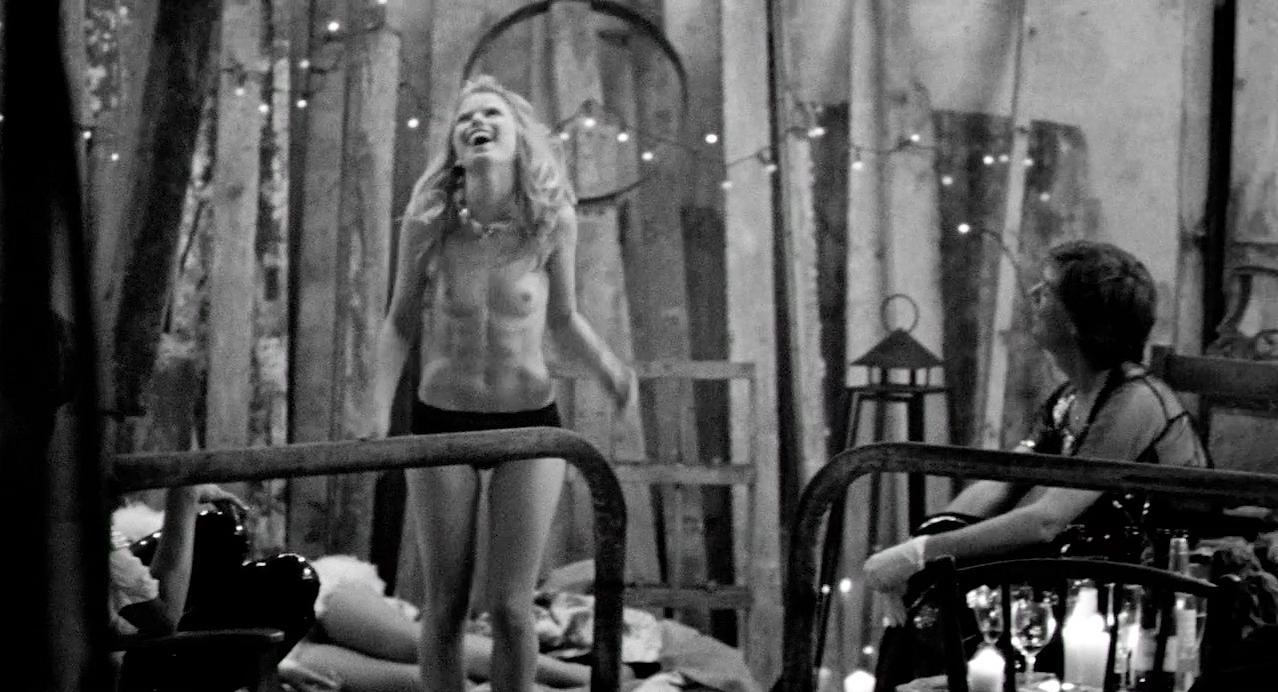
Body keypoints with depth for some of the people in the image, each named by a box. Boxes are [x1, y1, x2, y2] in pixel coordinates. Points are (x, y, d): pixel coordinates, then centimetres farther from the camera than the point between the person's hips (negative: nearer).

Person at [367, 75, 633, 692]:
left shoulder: (551, 221, -11)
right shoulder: (427, 222, -11)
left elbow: (564, 322, 4)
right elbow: (401, 322, 3)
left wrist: (608, 367, -15)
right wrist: (380, 408, -9)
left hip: (529, 426, 0)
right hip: (442, 420, 0)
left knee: (510, 607, -2)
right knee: (445, 606, 5)